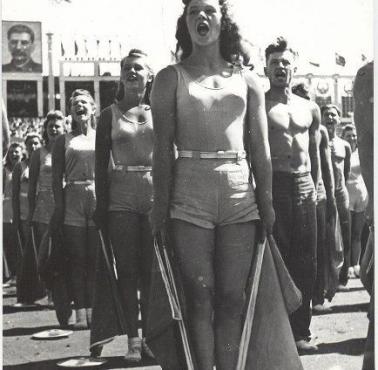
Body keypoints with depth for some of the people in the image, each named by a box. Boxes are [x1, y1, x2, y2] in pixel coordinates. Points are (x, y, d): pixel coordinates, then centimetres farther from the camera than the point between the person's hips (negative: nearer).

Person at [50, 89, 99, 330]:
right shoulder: (64, 141, 9)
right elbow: (57, 177, 5)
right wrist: (59, 207, -5)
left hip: (99, 200, 0)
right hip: (73, 201, 0)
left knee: (95, 260, 2)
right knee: (77, 259, 0)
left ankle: (93, 310, 7)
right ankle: (81, 312, 3)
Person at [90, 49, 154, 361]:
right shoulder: (109, 115, 6)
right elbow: (101, 164, 5)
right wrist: (101, 205, -1)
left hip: (156, 193, 0)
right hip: (122, 198, 0)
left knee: (152, 268, 2)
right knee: (127, 268, 1)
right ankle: (132, 338, 8)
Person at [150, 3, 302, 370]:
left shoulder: (247, 79, 13)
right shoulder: (171, 78, 6)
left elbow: (260, 147, 11)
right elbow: (163, 146, 0)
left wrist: (266, 200, 4)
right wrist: (160, 205, -7)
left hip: (240, 193, 2)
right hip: (189, 194, -2)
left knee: (232, 297, 3)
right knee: (199, 295, -1)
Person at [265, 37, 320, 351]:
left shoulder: (310, 109, 15)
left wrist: (315, 185, 15)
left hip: (303, 188, 5)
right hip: (271, 187, -4)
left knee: (306, 264, 5)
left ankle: (300, 330, 14)